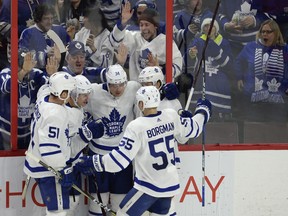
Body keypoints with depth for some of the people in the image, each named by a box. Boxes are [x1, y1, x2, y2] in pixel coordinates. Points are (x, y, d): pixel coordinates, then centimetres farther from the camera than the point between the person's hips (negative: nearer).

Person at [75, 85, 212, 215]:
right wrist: (203, 110, 33)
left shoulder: (136, 127, -19)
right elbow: (194, 128, 14)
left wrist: (91, 162, -11)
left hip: (149, 187, -6)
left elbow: (120, 159, -20)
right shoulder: (172, 116, -4)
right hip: (170, 184, 6)